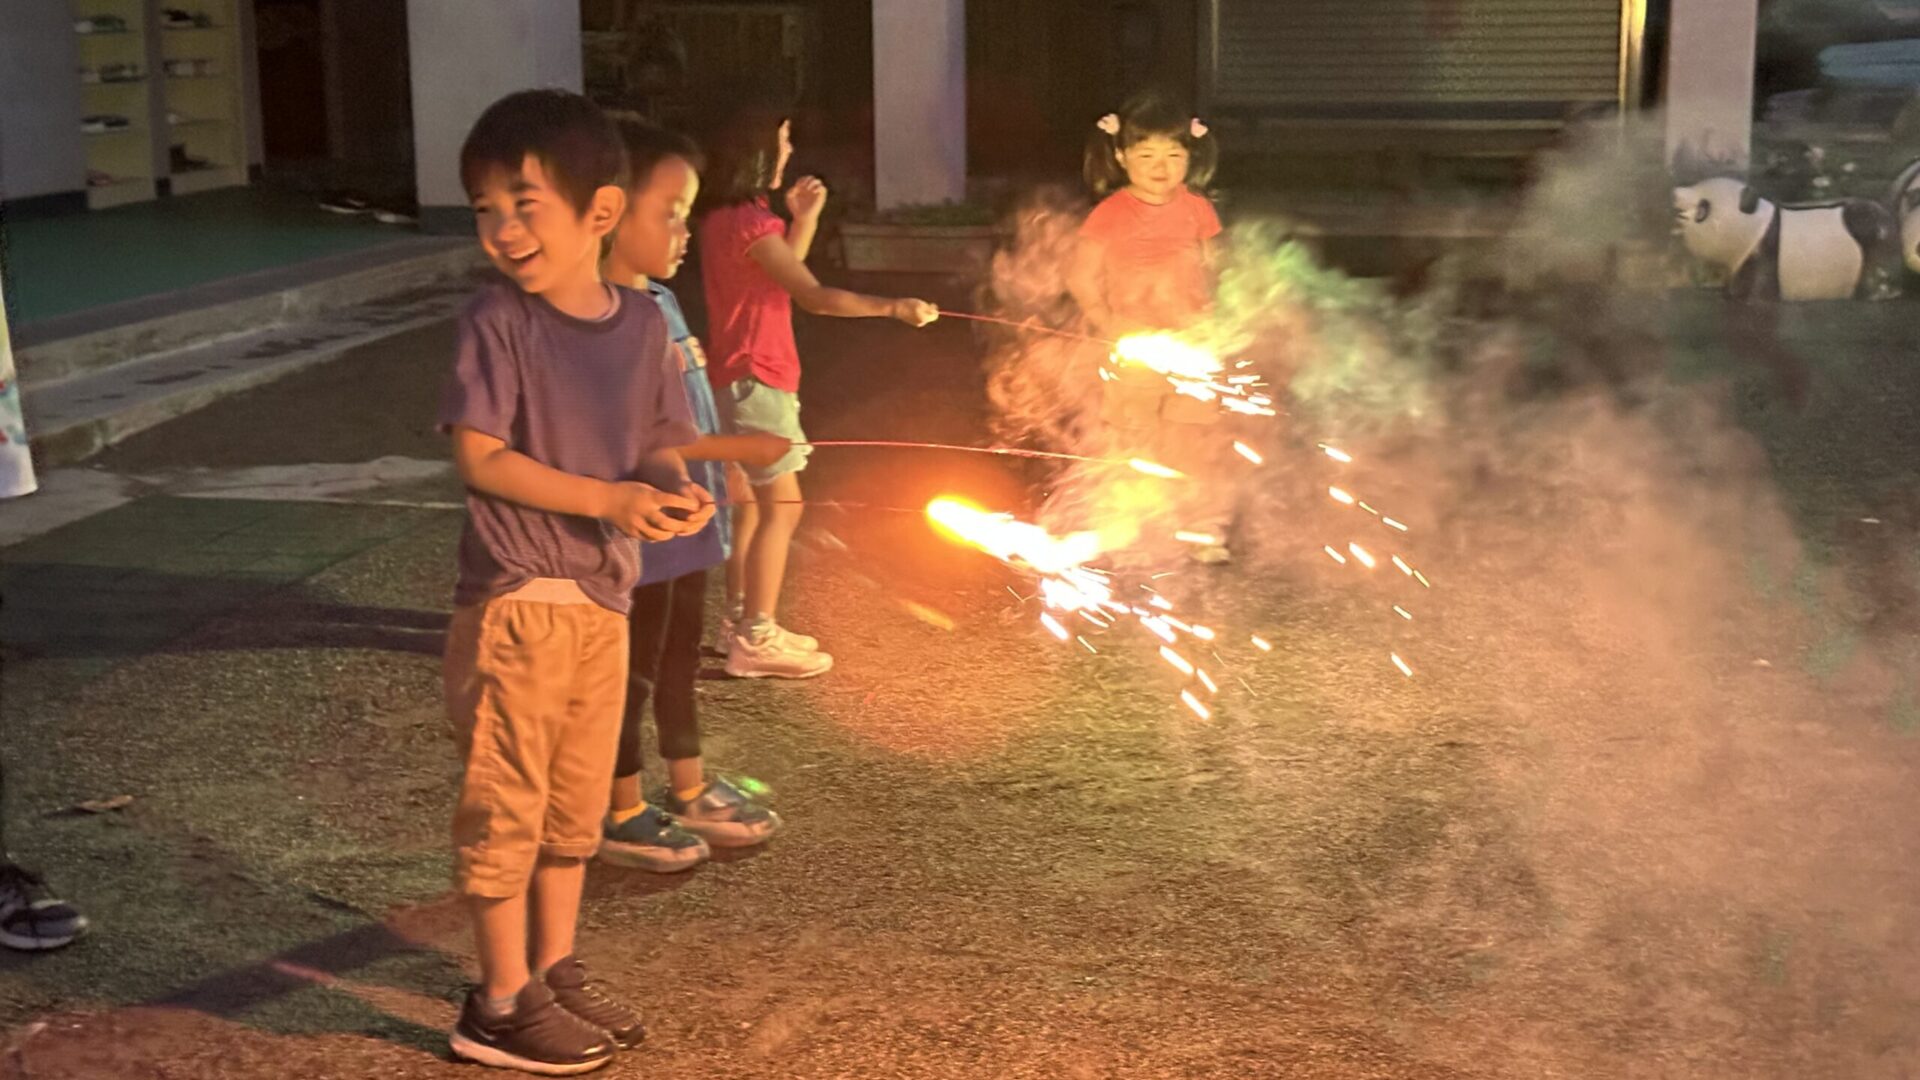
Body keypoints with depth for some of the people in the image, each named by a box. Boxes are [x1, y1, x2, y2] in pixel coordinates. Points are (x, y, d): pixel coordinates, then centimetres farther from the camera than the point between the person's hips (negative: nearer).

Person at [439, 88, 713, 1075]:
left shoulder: (641, 322, 3)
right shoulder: (497, 321, -12)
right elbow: (480, 457, -15)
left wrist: (676, 486, -12)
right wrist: (607, 499, -22)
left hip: (604, 601, 6)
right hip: (515, 603, -6)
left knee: (576, 801, 17)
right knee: (506, 803, 3)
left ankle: (556, 970, 32)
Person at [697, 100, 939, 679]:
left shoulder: (724, 218, 11)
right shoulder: (749, 223, -19)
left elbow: (784, 278, 20)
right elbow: (814, 295, -26)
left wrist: (803, 219, 10)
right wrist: (894, 308, -26)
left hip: (744, 376, 10)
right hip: (755, 379, -10)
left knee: (753, 501, 16)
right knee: (782, 505, -8)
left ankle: (742, 621, 22)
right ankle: (756, 639, -7)